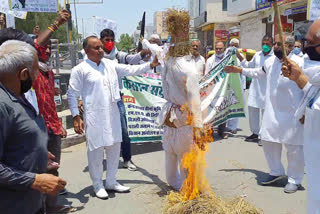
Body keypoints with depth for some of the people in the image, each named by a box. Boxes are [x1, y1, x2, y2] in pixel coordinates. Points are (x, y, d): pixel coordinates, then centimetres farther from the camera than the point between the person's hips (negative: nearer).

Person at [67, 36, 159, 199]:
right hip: (94, 116, -6)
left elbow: (130, 69, 10)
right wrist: (76, 117, -10)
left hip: (112, 114, 6)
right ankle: (98, 185, 22)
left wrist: (151, 65, 2)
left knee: (114, 147, 13)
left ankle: (111, 182, 31)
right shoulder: (80, 69, -4)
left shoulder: (110, 64, 10)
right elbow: (72, 95, -3)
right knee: (96, 150, 2)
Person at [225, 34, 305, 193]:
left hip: (292, 114, -6)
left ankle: (295, 180, 24)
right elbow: (260, 73, 24)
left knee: (294, 148, 5)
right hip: (272, 112, 6)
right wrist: (239, 70, 23)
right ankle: (276, 172, 35)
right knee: (269, 142, 15)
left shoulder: (299, 63, -16)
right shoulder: (271, 61, 3)